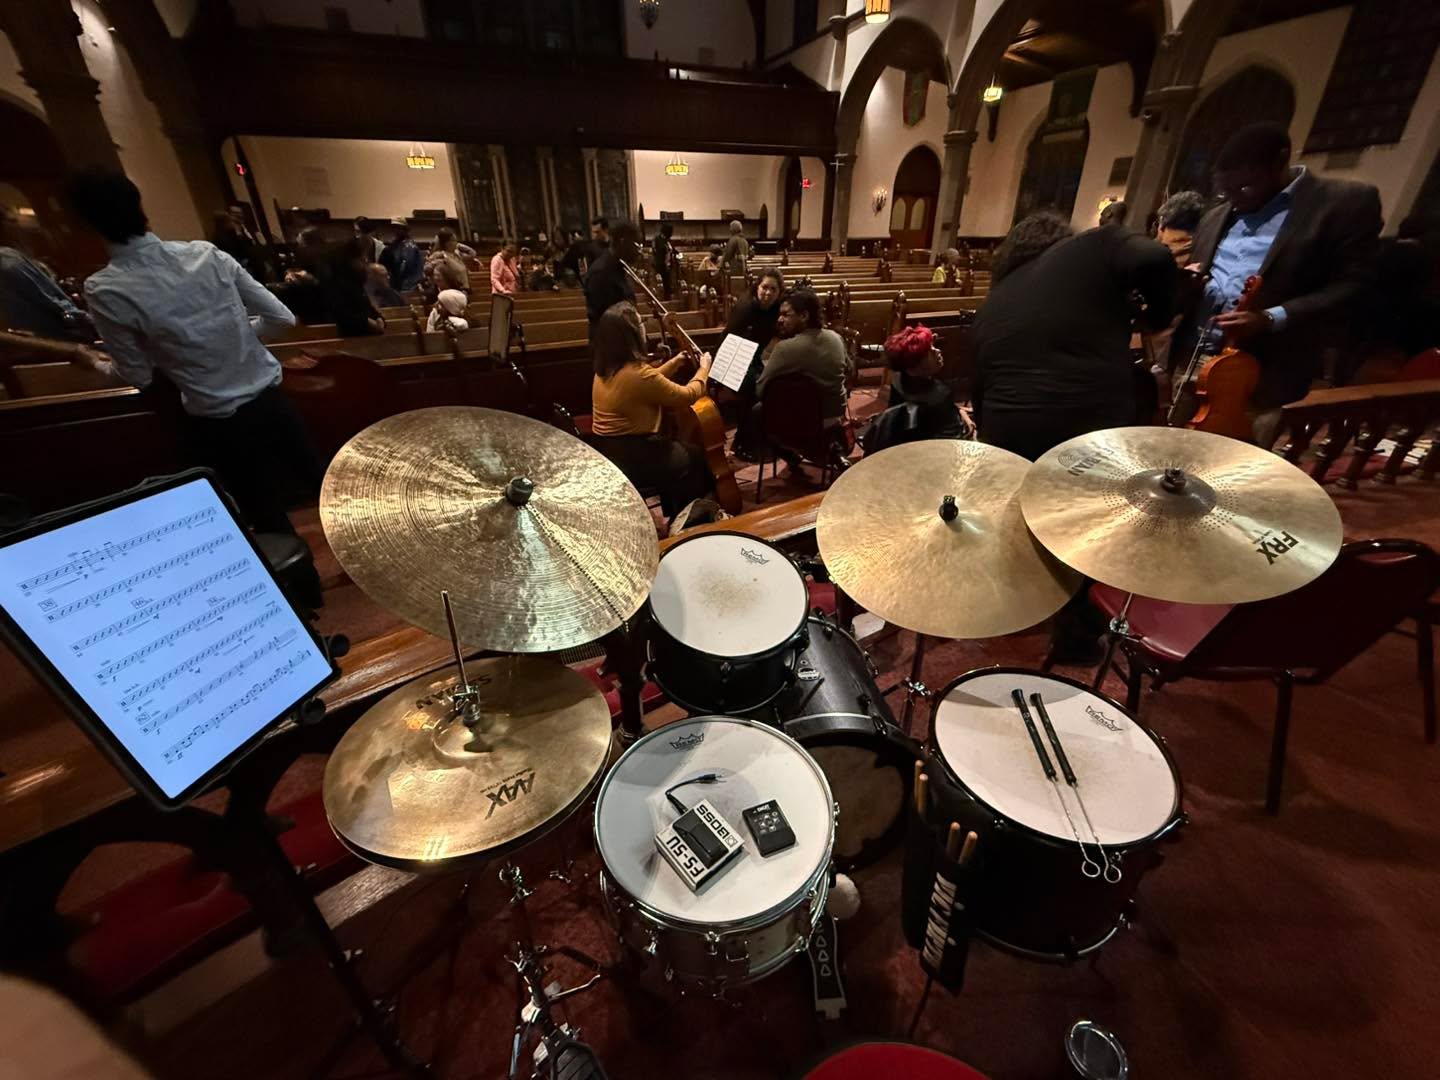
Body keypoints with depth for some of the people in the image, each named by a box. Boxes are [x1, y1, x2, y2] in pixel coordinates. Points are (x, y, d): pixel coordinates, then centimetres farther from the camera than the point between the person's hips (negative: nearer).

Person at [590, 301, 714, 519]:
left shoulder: (606, 368, 3)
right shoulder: (637, 373, -25)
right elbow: (687, 395, -13)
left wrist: (676, 362, 18)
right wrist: (704, 368, 3)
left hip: (608, 451, 9)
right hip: (629, 457, -9)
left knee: (674, 449, 30)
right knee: (698, 459, 12)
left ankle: (675, 515, 41)